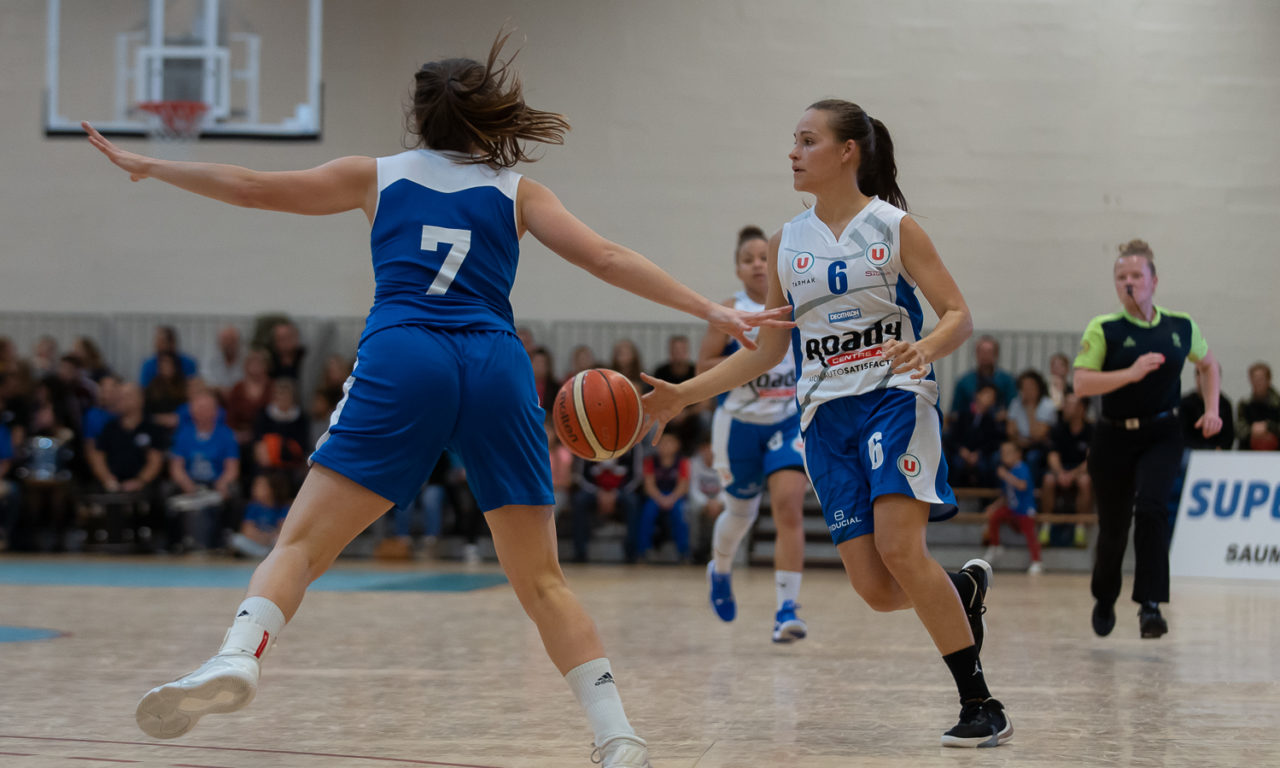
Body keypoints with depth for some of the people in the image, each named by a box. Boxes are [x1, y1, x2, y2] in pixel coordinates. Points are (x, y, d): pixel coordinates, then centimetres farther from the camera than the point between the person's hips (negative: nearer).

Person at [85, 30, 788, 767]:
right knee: (542, 580, 9)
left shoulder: (379, 175, 21)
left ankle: (239, 657, -32)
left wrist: (147, 166, 36)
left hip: (402, 359, -1)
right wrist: (710, 310, 12)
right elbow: (607, 258, 11)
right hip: (498, 372, 1)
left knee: (302, 542, -5)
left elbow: (254, 188, 23)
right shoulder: (516, 190, 21)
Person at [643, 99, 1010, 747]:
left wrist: (926, 349, -26)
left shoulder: (893, 228, -1)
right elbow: (768, 349, 15)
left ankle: (982, 707, -14)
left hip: (894, 399, -4)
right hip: (826, 416, 4)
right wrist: (682, 395, 9)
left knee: (899, 548, -23)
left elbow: (958, 315, -4)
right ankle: (963, 588, 27)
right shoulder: (786, 244, 10)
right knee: (875, 589, -7)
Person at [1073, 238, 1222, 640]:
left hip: (1162, 436, 0)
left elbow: (1208, 365, 19)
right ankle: (1104, 600, 38)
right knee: (1113, 528, 10)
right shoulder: (1104, 329, -7)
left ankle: (1150, 606, -23)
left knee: (1150, 507, -25)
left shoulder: (1181, 327, 0)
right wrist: (1131, 373, -26)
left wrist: (1211, 409, 6)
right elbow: (1081, 383, -15)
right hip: (1115, 438, 0)